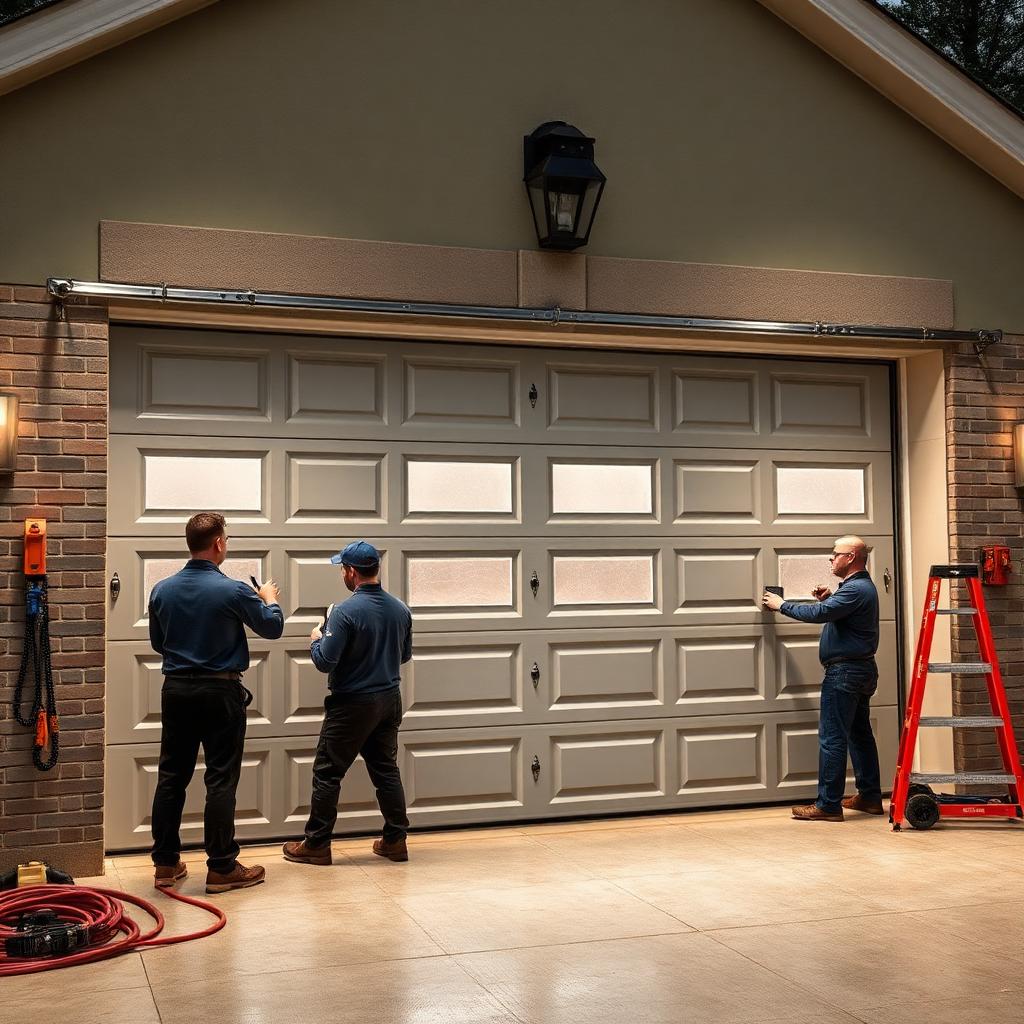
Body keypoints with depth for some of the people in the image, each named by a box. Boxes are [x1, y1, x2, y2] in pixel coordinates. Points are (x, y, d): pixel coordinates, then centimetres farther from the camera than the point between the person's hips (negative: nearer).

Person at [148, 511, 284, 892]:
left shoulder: (162, 590, 0)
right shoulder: (233, 591, -14)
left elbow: (157, 642, 14)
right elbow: (272, 628, 1)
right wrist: (270, 599, 21)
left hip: (176, 690, 5)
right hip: (219, 693, -5)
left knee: (171, 777, 11)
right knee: (221, 780, 1)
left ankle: (166, 864, 17)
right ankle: (221, 867, 6)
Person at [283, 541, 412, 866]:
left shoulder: (345, 612, -19)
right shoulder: (400, 610, 2)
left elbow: (325, 661, -18)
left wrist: (316, 640, 1)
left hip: (352, 705, -6)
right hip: (389, 701, 6)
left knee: (327, 772, 4)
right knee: (386, 769, 14)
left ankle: (316, 844, 10)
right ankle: (395, 839, 17)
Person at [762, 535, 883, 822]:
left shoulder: (855, 589, -18)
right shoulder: (862, 586, 17)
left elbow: (819, 614, -23)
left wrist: (782, 605, -11)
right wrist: (829, 599, 7)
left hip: (844, 672, -11)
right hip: (861, 671, 11)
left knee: (832, 738, -8)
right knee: (860, 734, 16)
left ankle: (828, 804, -7)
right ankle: (870, 797, 23)